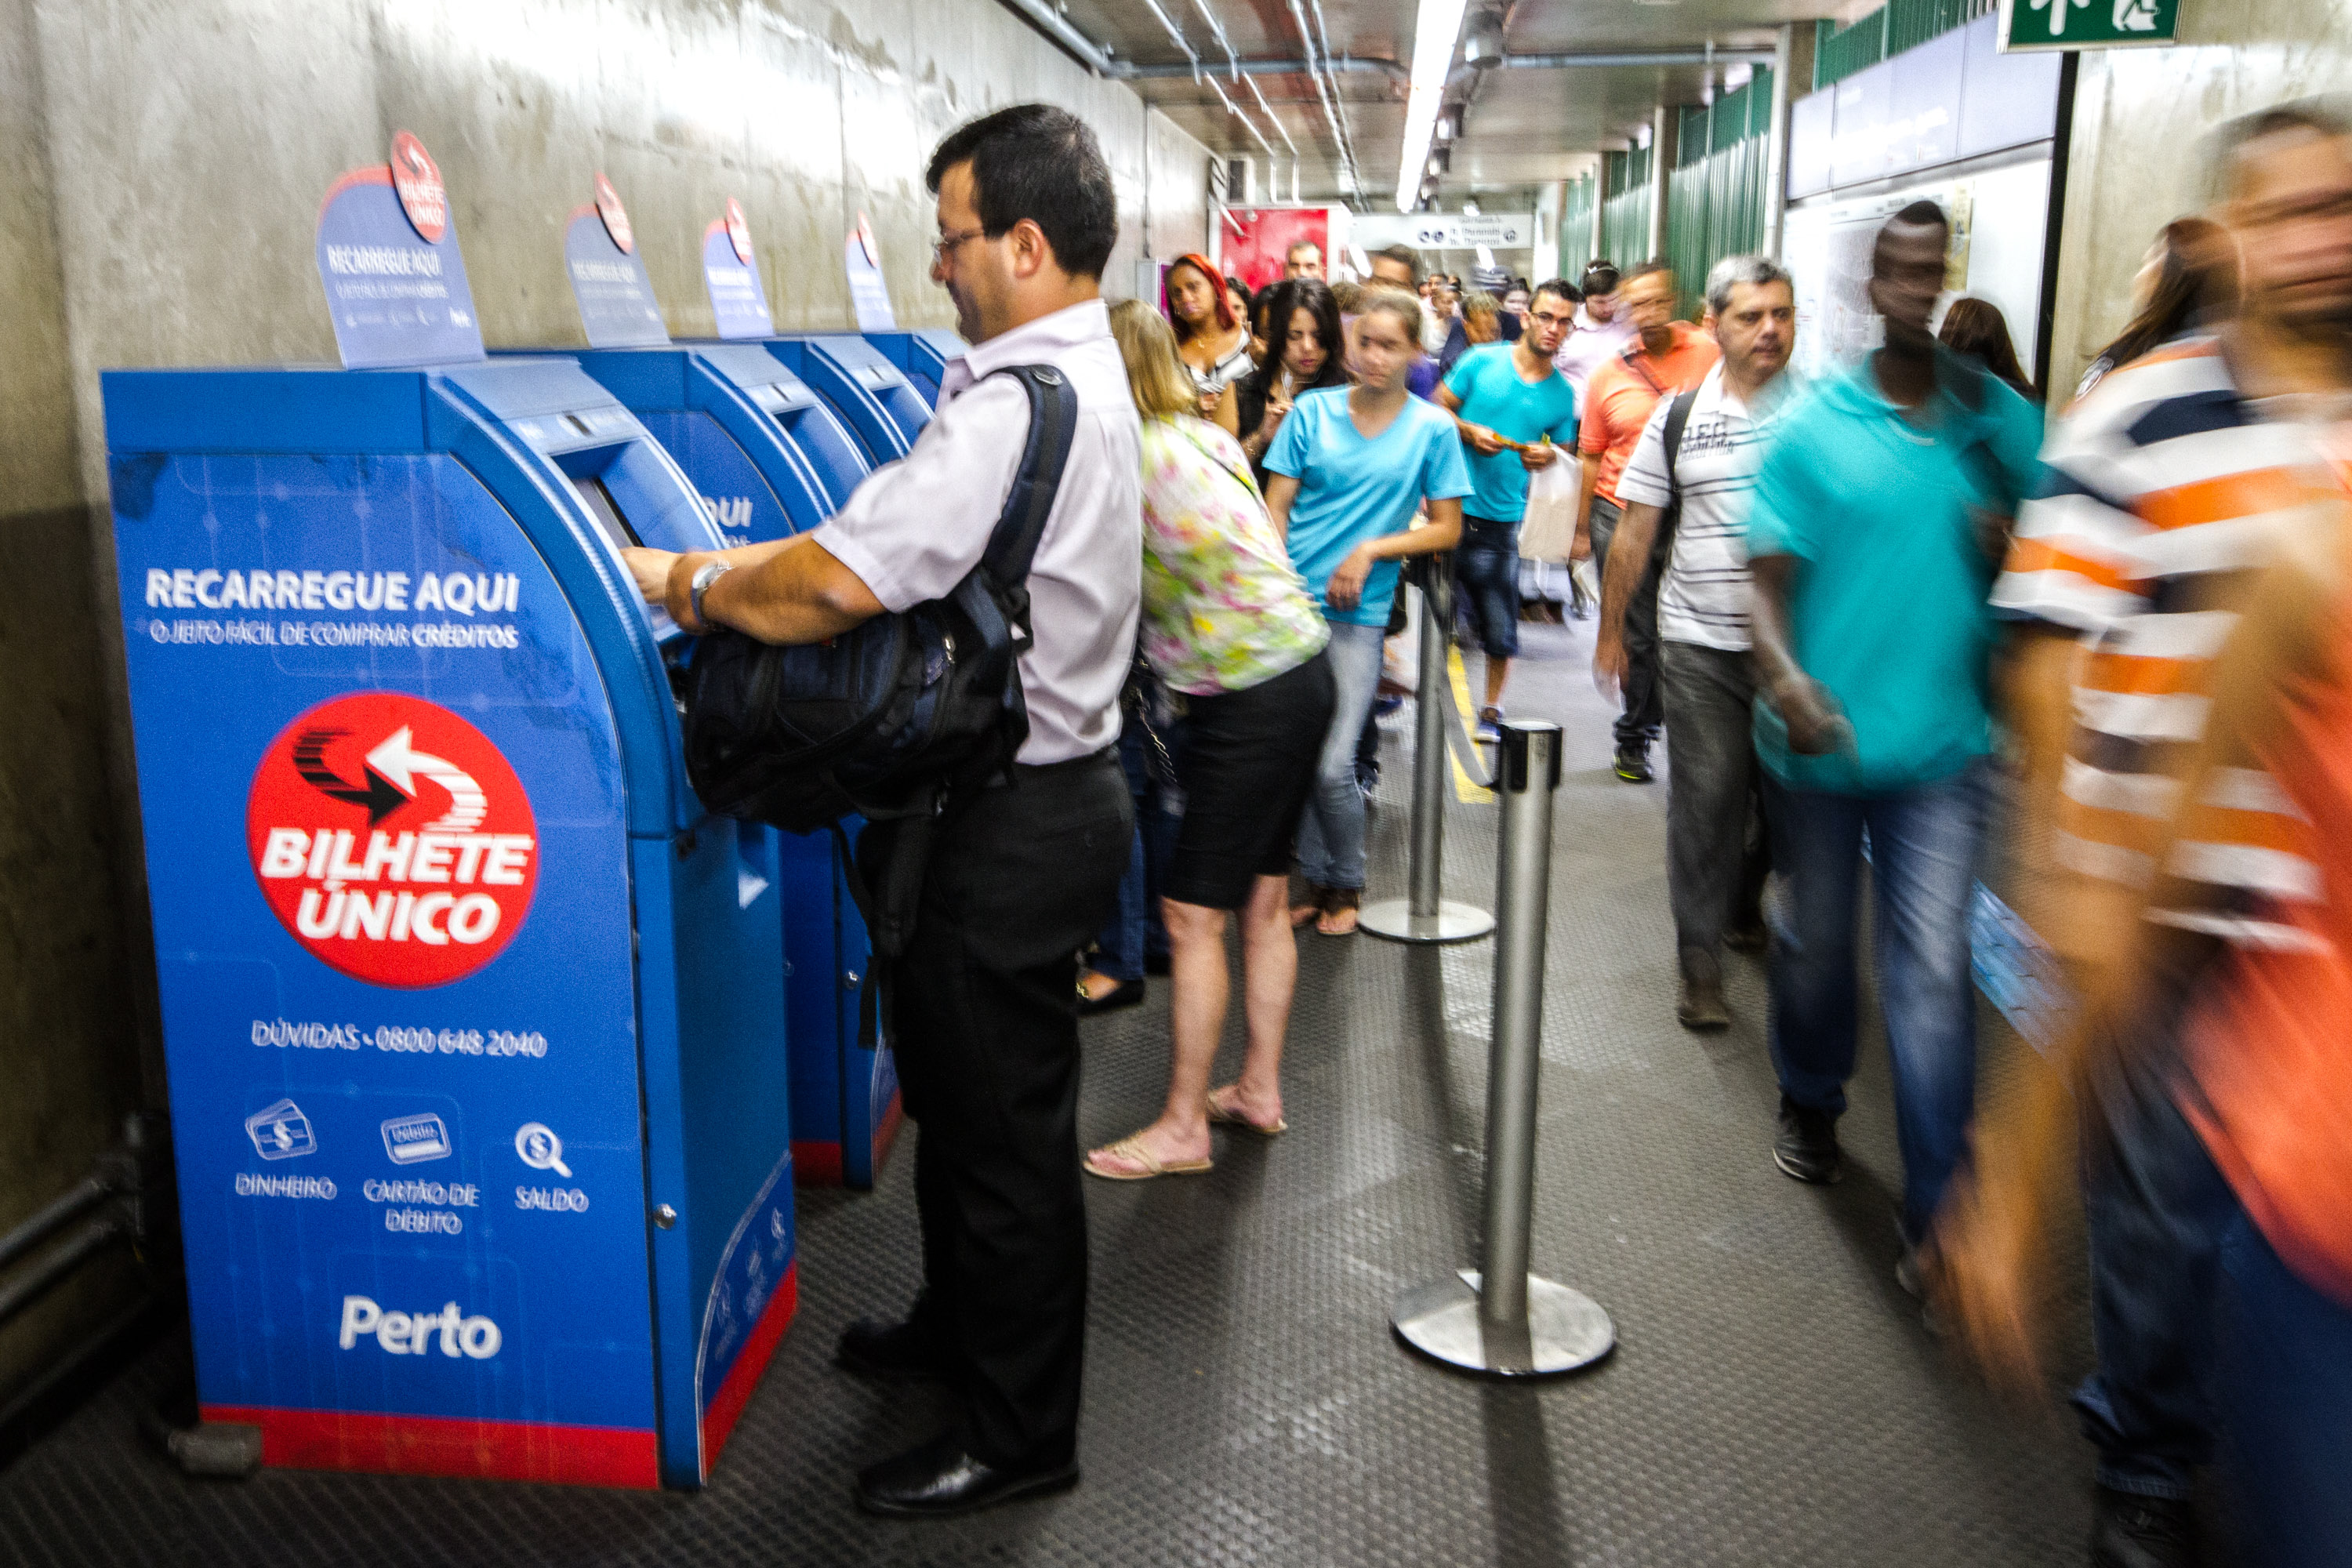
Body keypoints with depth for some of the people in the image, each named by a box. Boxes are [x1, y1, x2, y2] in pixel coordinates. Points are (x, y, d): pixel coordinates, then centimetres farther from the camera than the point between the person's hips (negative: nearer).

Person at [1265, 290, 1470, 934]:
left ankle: (1347, 887, 15)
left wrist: (1370, 551, -6)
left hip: (1358, 615, -2)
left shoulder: (1432, 428, 3)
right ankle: (1315, 882, 23)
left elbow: (1447, 530, 7)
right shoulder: (1312, 411, 6)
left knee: (1332, 766, -9)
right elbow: (1275, 510, 6)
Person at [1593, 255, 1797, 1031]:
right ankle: (1700, 959, 9)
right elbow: (1636, 530, 7)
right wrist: (1611, 630, 8)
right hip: (1702, 644, -1)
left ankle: (1745, 908, 39)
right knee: (1705, 798, -1)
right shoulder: (1679, 415, 3)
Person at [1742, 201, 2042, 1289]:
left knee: (1933, 967, -5)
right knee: (1816, 940, 17)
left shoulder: (2001, 421, 3)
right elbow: (1770, 578, -5)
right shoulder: (1812, 425, -2)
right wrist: (1787, 678, -23)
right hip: (1819, 741, 0)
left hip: (1940, 746, 0)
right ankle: (1809, 1102, 43)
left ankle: (1934, 1206, 4)